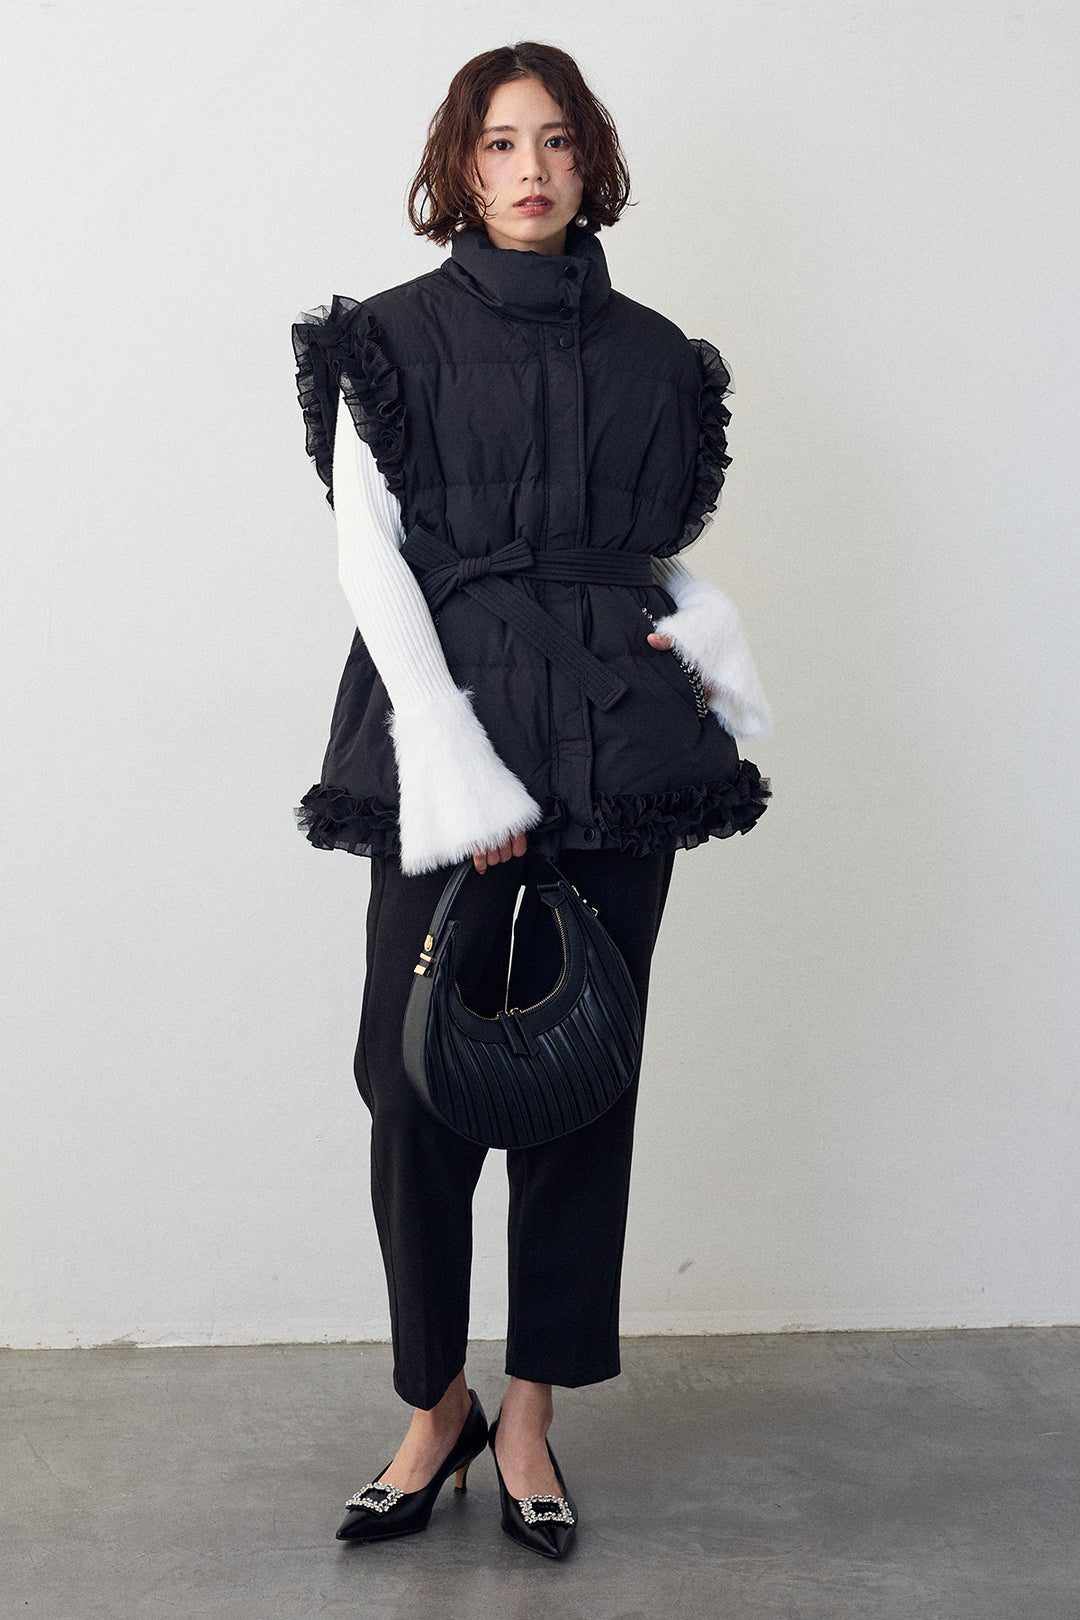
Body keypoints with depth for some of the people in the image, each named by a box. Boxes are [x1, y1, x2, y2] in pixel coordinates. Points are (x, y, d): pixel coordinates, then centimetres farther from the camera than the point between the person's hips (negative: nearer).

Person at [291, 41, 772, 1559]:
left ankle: (531, 1414, 16)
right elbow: (369, 561, -2)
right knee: (420, 1078, -3)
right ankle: (438, 1404, 15)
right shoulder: (393, 340, 5)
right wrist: (462, 777, -11)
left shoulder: (652, 355, 13)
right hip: (442, 747, -2)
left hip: (618, 755, 3)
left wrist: (708, 642, -3)